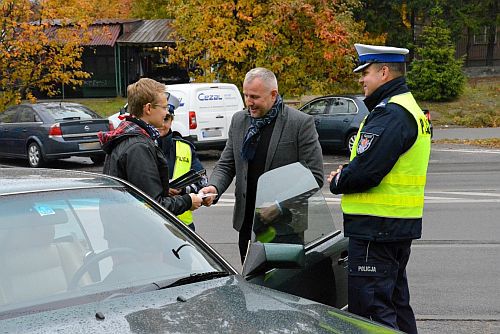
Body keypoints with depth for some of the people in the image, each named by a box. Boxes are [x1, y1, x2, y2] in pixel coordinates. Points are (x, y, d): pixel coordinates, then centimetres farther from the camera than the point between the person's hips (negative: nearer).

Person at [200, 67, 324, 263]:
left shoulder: (301, 123, -8)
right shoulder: (239, 120, 9)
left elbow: (314, 176, -8)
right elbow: (226, 165, 13)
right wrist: (214, 188, -9)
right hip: (247, 222, 5)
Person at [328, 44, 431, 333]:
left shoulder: (389, 114, -18)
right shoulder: (411, 109, 16)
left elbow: (365, 171, -25)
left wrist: (337, 182, -4)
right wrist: (347, 173, 4)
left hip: (376, 227, -11)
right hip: (402, 225, 11)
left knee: (369, 308, -6)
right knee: (396, 302, 19)